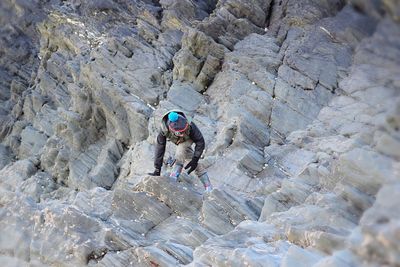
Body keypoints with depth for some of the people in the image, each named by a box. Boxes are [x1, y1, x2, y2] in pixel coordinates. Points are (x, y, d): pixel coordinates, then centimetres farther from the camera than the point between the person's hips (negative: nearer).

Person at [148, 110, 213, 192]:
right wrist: (157, 170, -30)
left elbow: (200, 142, -30)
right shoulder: (164, 130, -40)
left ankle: (173, 179, -31)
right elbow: (160, 149, -32)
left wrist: (195, 159, -35)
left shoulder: (189, 126, -44)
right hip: (179, 142, 3)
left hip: (188, 139, -3)